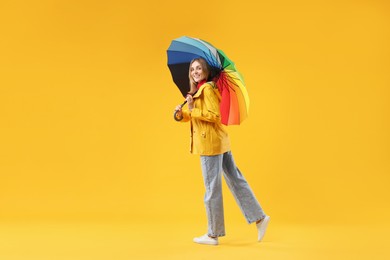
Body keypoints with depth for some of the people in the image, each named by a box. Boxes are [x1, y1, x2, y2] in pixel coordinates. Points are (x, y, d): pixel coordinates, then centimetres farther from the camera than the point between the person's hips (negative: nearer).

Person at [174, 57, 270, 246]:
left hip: (210, 143, -10)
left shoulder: (207, 89, -13)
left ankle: (213, 235, 9)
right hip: (219, 142, 10)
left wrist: (192, 110, -17)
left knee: (212, 188, -1)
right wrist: (181, 114, 1)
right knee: (235, 180, 12)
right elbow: (194, 116, 20)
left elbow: (214, 115, -22)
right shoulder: (199, 90, 17)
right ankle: (259, 217, 17)